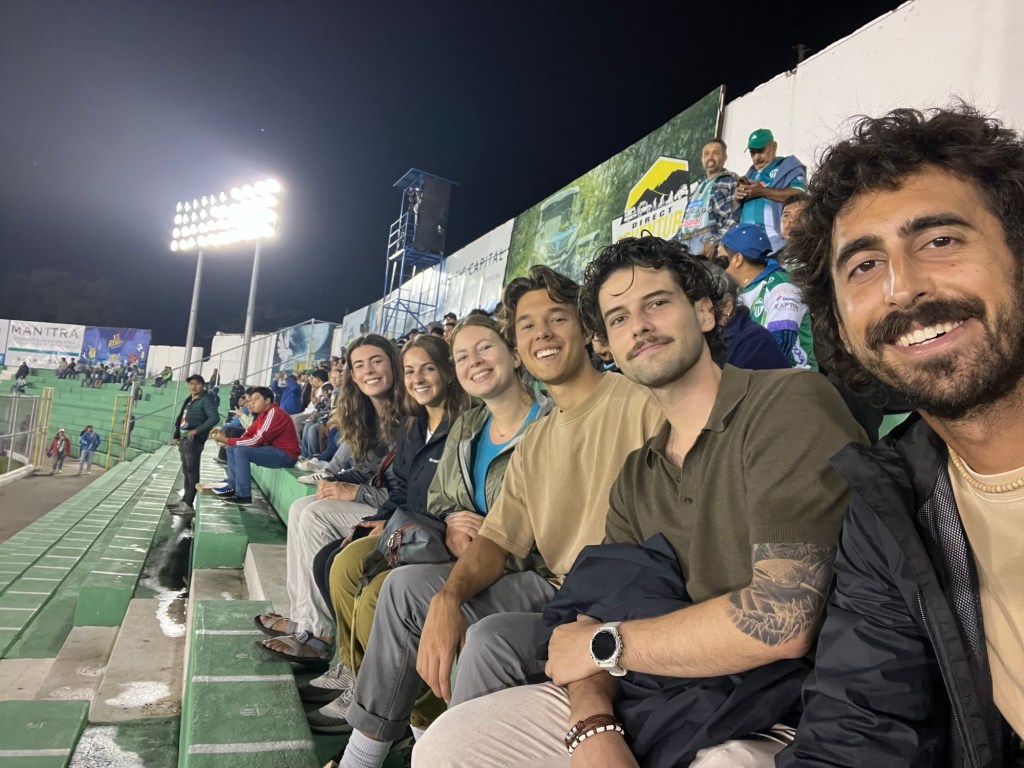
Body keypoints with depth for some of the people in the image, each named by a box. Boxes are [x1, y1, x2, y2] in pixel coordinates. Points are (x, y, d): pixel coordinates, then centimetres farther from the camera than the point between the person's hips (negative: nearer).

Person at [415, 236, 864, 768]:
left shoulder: (790, 402, -12)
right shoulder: (636, 477, 11)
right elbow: (593, 620, 5)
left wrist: (602, 643, -9)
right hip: (662, 693, 6)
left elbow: (782, 620, -22)